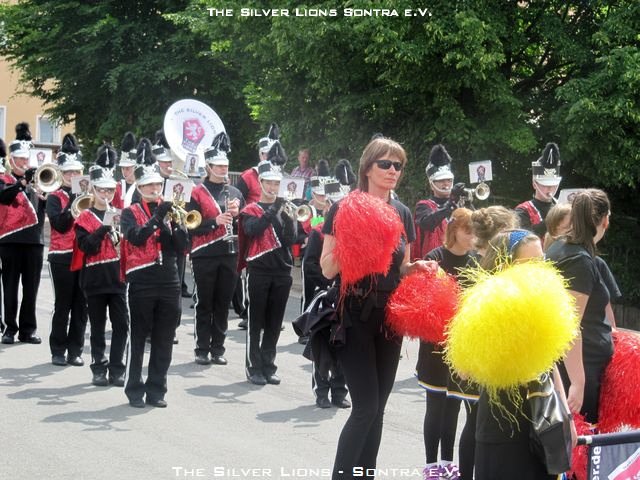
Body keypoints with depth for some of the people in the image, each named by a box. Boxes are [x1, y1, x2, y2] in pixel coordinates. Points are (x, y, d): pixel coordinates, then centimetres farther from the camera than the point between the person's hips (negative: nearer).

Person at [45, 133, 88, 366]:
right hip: (62, 257, -4)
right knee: (63, 306, -2)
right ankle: (58, 351, 6)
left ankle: (75, 350, 12)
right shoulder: (55, 197, -2)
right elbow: (60, 225, -16)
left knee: (81, 306, 5)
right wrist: (72, 202, -20)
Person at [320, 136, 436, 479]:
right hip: (356, 315, -5)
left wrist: (417, 268, -5)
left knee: (377, 407, 7)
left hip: (390, 315, 6)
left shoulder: (402, 213, 9)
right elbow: (328, 270, -10)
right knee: (365, 406, -13)